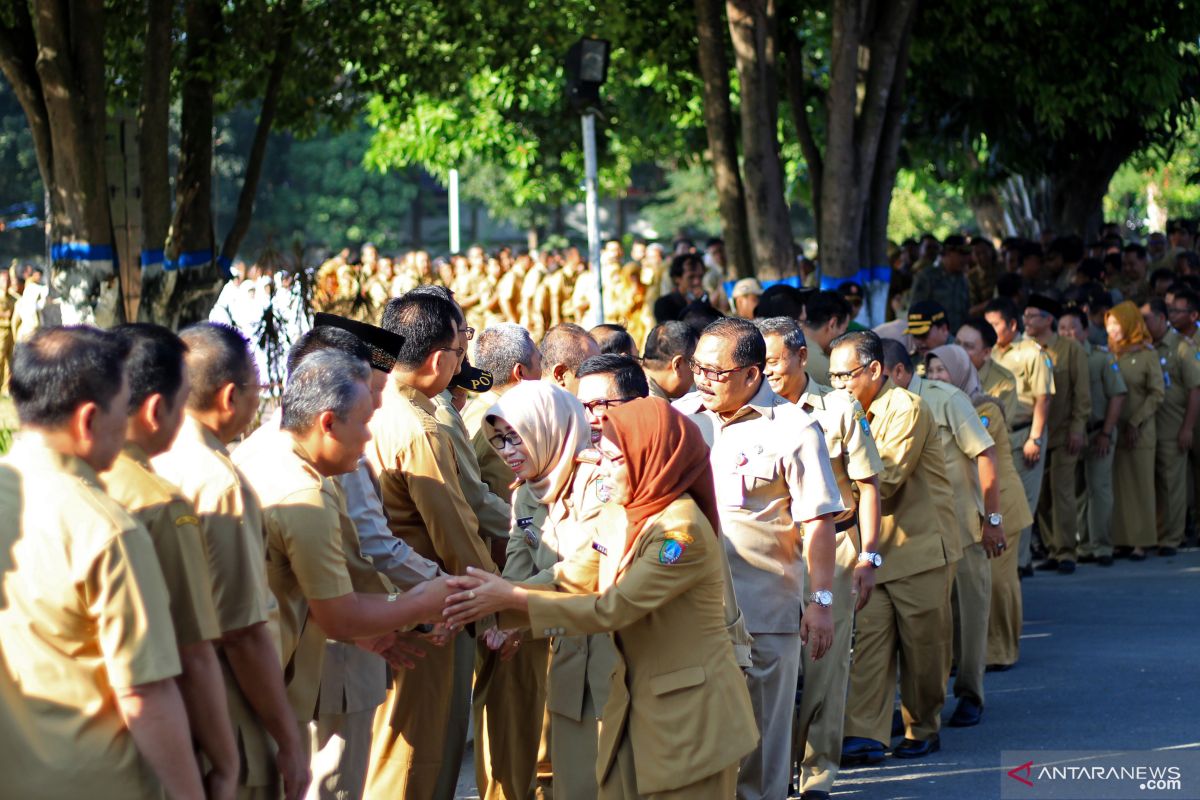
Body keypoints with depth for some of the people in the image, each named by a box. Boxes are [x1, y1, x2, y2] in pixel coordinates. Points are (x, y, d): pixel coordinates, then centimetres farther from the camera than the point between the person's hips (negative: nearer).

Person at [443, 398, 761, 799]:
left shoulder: (683, 530, -20)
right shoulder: (626, 523, 8)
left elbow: (612, 608, -23)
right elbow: (564, 582, 2)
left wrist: (511, 598, -22)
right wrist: (489, 603, -14)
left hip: (690, 714, -8)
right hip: (636, 706, 8)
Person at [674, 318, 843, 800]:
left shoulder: (792, 429, -6)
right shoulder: (679, 416, 6)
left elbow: (817, 521, -6)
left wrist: (822, 602, -9)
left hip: (764, 611, -3)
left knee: (760, 732, 5)